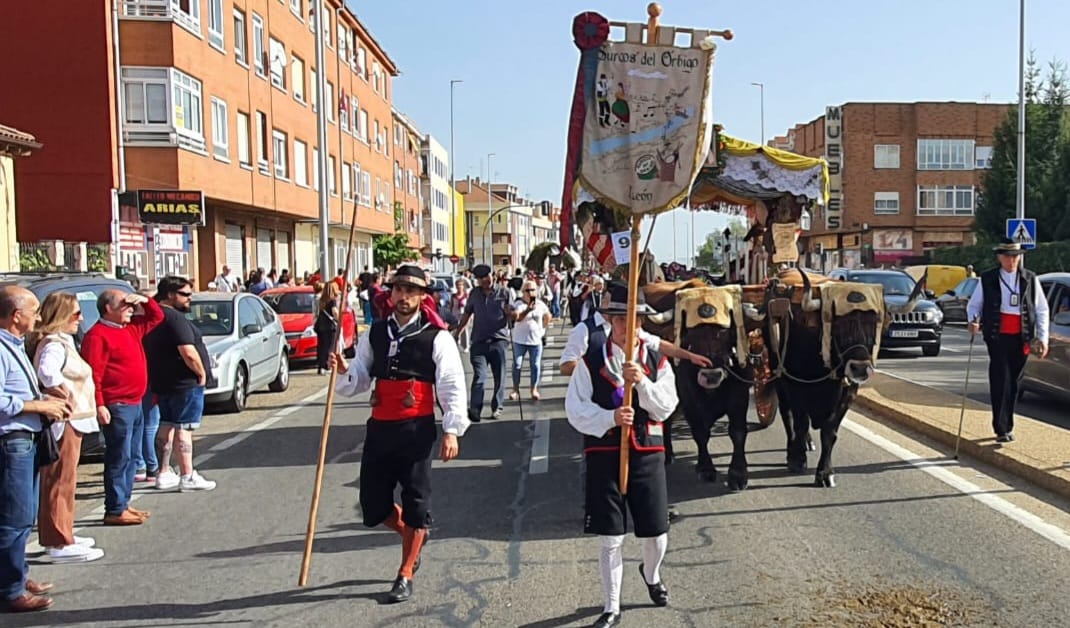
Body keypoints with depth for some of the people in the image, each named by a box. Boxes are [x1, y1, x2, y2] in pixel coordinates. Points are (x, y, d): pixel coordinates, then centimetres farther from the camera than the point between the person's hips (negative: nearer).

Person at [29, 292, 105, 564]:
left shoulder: (62, 341, 15)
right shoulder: (53, 344, -16)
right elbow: (47, 371, -36)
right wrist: (66, 397, -26)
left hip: (71, 421, 10)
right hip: (65, 421, -10)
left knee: (63, 481, 17)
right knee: (60, 481, -6)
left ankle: (62, 535, 28)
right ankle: (59, 543, -1)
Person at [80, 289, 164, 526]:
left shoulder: (131, 328, 15)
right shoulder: (98, 335, -13)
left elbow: (156, 317, 28)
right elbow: (93, 374, -18)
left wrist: (145, 300, 10)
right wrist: (99, 405, -23)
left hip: (135, 404, 10)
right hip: (116, 406, -10)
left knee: (129, 457, 14)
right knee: (119, 458, -7)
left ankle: (123, 504, 22)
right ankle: (115, 511, -3)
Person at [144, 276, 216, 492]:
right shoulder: (175, 318, -18)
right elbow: (188, 353, -26)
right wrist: (202, 373, -13)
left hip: (161, 383, 9)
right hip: (185, 383, -9)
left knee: (166, 426, 15)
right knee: (184, 429, -5)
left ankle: (164, 474, 22)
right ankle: (188, 477, -2)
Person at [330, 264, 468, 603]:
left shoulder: (436, 337, -6)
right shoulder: (374, 334, 8)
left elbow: (452, 387, -8)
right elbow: (359, 380, 12)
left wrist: (451, 430, -14)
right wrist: (344, 371, -10)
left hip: (417, 429, -5)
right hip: (379, 427, 5)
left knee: (415, 500, 5)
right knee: (373, 501, 10)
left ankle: (405, 576, 21)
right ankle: (413, 535, 41)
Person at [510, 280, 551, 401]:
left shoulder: (540, 304, 2)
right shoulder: (518, 304, -8)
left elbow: (547, 317, 20)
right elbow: (517, 318, -27)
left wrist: (543, 328, 12)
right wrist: (528, 310, -39)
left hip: (536, 340, 2)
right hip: (520, 340, -2)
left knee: (535, 365, 5)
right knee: (517, 364, 1)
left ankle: (534, 389, 17)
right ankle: (515, 389, 12)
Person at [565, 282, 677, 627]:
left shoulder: (656, 360, 4)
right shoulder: (591, 359, -3)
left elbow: (665, 408, -4)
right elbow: (575, 410, -7)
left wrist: (641, 381, -19)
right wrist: (610, 418, -21)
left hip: (647, 453, 2)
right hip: (604, 454, -2)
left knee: (656, 535, 9)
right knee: (611, 540, 4)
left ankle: (651, 574, 45)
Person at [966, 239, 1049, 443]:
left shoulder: (1030, 279, 9)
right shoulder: (987, 279, 3)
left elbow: (1042, 310, 12)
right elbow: (974, 304, 9)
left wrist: (1043, 338, 6)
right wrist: (973, 321, -13)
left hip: (1021, 338, 2)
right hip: (997, 337, -2)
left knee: (1013, 383, 8)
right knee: (1000, 382, -8)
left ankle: (1006, 426, 19)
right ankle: (1002, 429, -7)